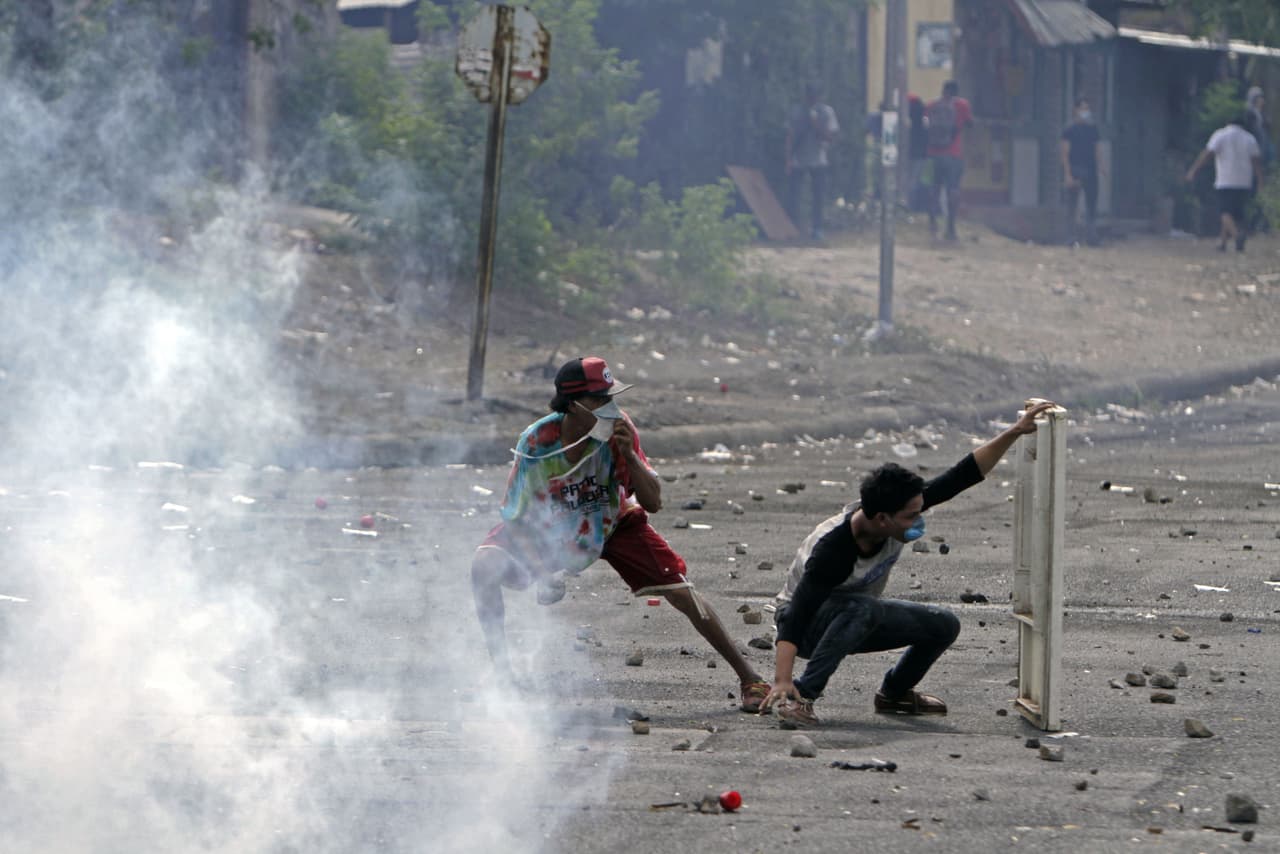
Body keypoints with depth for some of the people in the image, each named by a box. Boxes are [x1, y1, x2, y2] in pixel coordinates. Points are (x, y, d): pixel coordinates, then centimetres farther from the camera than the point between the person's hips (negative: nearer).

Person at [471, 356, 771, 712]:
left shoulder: (618, 428, -26)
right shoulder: (538, 441, -29)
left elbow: (653, 503, -25)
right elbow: (517, 517, -21)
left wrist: (629, 455, -40)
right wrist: (543, 573, -31)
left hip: (612, 523, 0)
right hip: (548, 529, 0)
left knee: (681, 592, -11)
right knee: (486, 564, -23)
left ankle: (750, 679, 3)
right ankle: (502, 673, -11)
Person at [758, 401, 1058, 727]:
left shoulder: (902, 508, -21)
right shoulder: (833, 550, -38)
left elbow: (963, 475, -15)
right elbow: (796, 615, -43)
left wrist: (1015, 432, -21)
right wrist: (782, 680, -53)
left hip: (858, 620, 7)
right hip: (810, 626, -7)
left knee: (944, 625, -4)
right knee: (864, 609, -39)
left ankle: (894, 693, 21)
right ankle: (800, 696, -33)